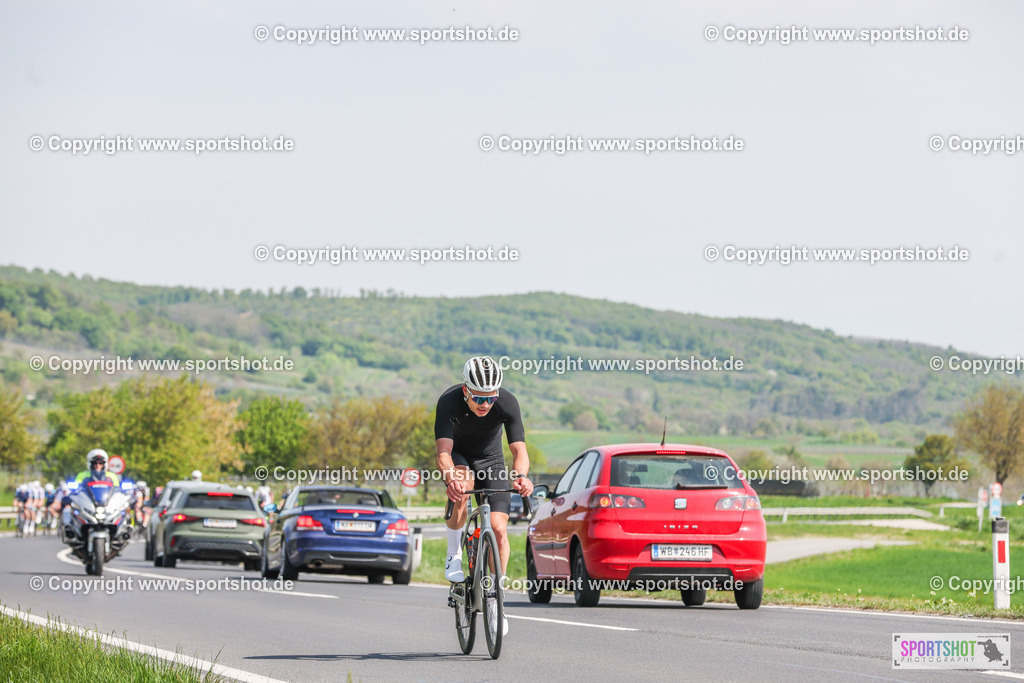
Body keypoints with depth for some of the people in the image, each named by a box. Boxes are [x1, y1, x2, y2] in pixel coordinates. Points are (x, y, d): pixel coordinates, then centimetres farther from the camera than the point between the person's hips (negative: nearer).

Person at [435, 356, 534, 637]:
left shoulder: (507, 403, -28)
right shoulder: (449, 401, -32)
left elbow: (519, 448, -32)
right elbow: (443, 451, -40)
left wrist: (520, 476, -54)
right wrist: (450, 478, -61)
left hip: (490, 460, 1)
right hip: (459, 457, -1)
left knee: (499, 530, -13)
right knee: (462, 485, -37)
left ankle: (493, 598, 4)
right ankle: (454, 555, -17)